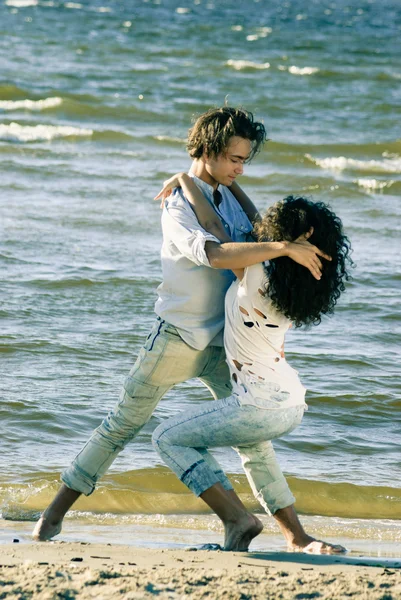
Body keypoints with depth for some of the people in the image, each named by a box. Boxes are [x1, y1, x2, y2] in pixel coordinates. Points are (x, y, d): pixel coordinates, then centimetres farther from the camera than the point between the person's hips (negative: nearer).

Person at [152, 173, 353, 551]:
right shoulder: (301, 282, 1)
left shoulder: (255, 276, -20)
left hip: (262, 406, -9)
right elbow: (258, 231, 20)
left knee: (168, 439, 4)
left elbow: (212, 226, -8)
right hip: (293, 403, 9)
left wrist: (185, 181, 6)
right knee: (251, 442, 40)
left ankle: (237, 519, -6)